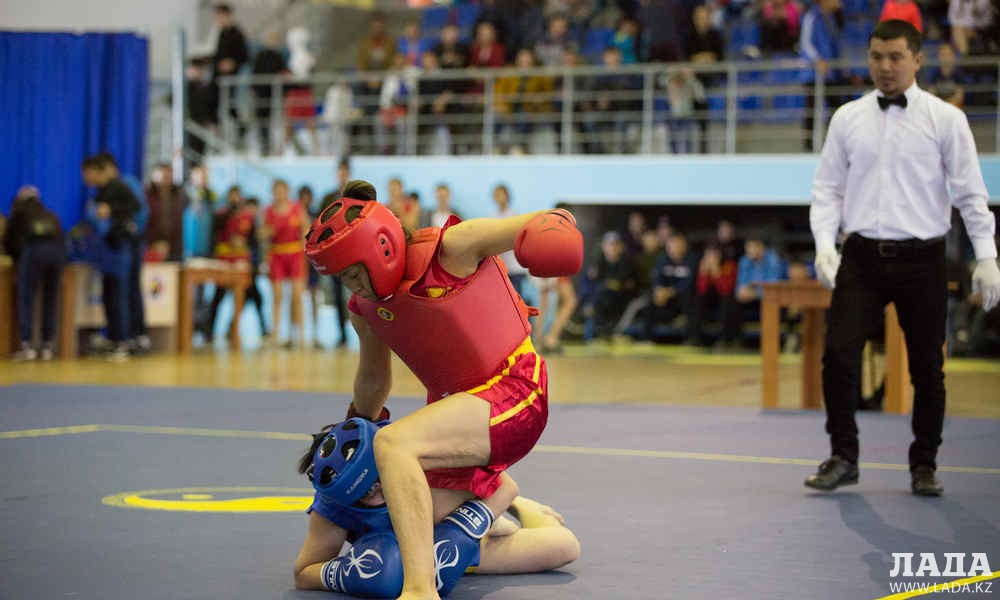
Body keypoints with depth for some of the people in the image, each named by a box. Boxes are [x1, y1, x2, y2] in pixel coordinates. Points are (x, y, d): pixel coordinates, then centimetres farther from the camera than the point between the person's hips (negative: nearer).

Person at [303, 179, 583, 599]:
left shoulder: (450, 248, -16)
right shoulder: (364, 311, 4)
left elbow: (540, 227, -18)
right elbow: (373, 378, 23)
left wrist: (554, 222, -41)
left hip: (512, 391, -9)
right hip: (455, 403, 9)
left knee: (394, 442, -32)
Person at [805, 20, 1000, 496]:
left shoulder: (945, 118, -1)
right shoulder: (847, 119, 6)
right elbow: (828, 188, 9)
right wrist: (824, 244, -5)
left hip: (922, 260, -1)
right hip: (861, 257, 1)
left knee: (927, 367, 5)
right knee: (838, 354, -9)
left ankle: (924, 465, 21)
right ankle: (843, 457, 5)